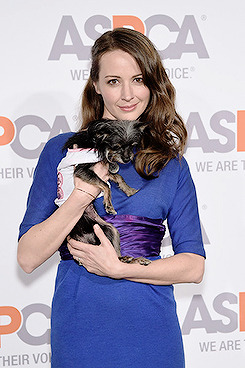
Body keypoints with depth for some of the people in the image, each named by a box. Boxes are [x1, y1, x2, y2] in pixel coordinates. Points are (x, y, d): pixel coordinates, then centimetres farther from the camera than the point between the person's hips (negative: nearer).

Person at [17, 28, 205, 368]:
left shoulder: (171, 163, 4)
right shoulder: (62, 150, 0)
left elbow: (193, 266, -1)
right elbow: (28, 257, -6)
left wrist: (119, 268, -13)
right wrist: (82, 195, -17)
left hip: (151, 331, 1)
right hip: (79, 327, -1)